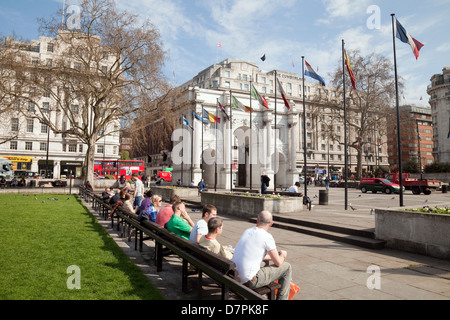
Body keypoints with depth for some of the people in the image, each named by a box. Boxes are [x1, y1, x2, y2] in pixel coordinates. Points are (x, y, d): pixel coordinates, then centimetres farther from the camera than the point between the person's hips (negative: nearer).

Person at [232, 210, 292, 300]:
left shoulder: (247, 231, 9)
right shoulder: (267, 237, -13)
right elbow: (278, 263, -6)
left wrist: (271, 257, 29)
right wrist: (282, 255, 15)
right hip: (250, 281, -7)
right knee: (287, 267, 6)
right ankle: (282, 298, 18)